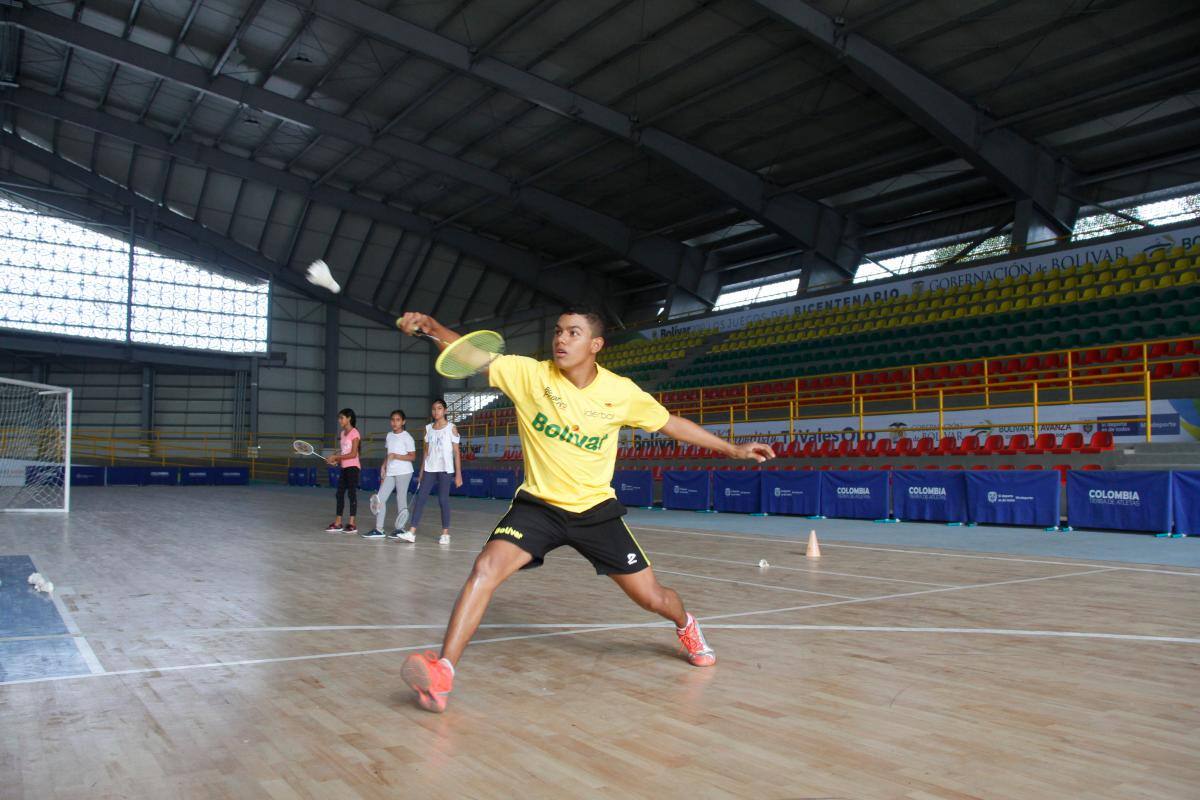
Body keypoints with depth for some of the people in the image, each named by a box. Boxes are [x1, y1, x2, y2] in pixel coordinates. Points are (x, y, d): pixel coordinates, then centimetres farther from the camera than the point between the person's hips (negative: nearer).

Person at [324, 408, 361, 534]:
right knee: (340, 494, 7)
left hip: (353, 467, -8)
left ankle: (352, 524, -1)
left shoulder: (354, 433, -10)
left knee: (352, 493, -5)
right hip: (344, 467, 8)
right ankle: (337, 523, 11)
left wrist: (336, 457, -17)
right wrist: (335, 460, 0)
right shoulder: (342, 433, 14)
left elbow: (353, 454, -16)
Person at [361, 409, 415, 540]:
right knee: (380, 498, 0)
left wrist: (395, 456, -20)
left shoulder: (407, 437, -7)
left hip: (403, 472, -7)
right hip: (389, 473, 7)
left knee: (401, 500, -1)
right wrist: (383, 466, 8)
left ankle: (400, 528, 9)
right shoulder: (389, 436, 14)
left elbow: (412, 456, -11)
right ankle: (378, 529, 4)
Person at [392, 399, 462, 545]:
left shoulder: (451, 428, -1)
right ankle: (411, 532, -5)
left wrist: (458, 474, -7)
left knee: (443, 500, -2)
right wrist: (421, 472, 10)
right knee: (420, 498, -3)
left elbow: (456, 452, -2)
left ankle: (445, 534, 8)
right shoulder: (428, 428, 10)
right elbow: (426, 452, 14)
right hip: (429, 469, 4)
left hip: (445, 470, -4)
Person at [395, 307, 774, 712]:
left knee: (651, 596, 4)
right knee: (487, 568, -25)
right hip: (538, 504, -1)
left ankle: (686, 625, 41)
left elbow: (671, 423, 6)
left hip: (596, 509, 1)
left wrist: (733, 449, 8)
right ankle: (442, 673, -19)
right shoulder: (528, 374, -11)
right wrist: (432, 326, -38)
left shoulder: (621, 392, -8)